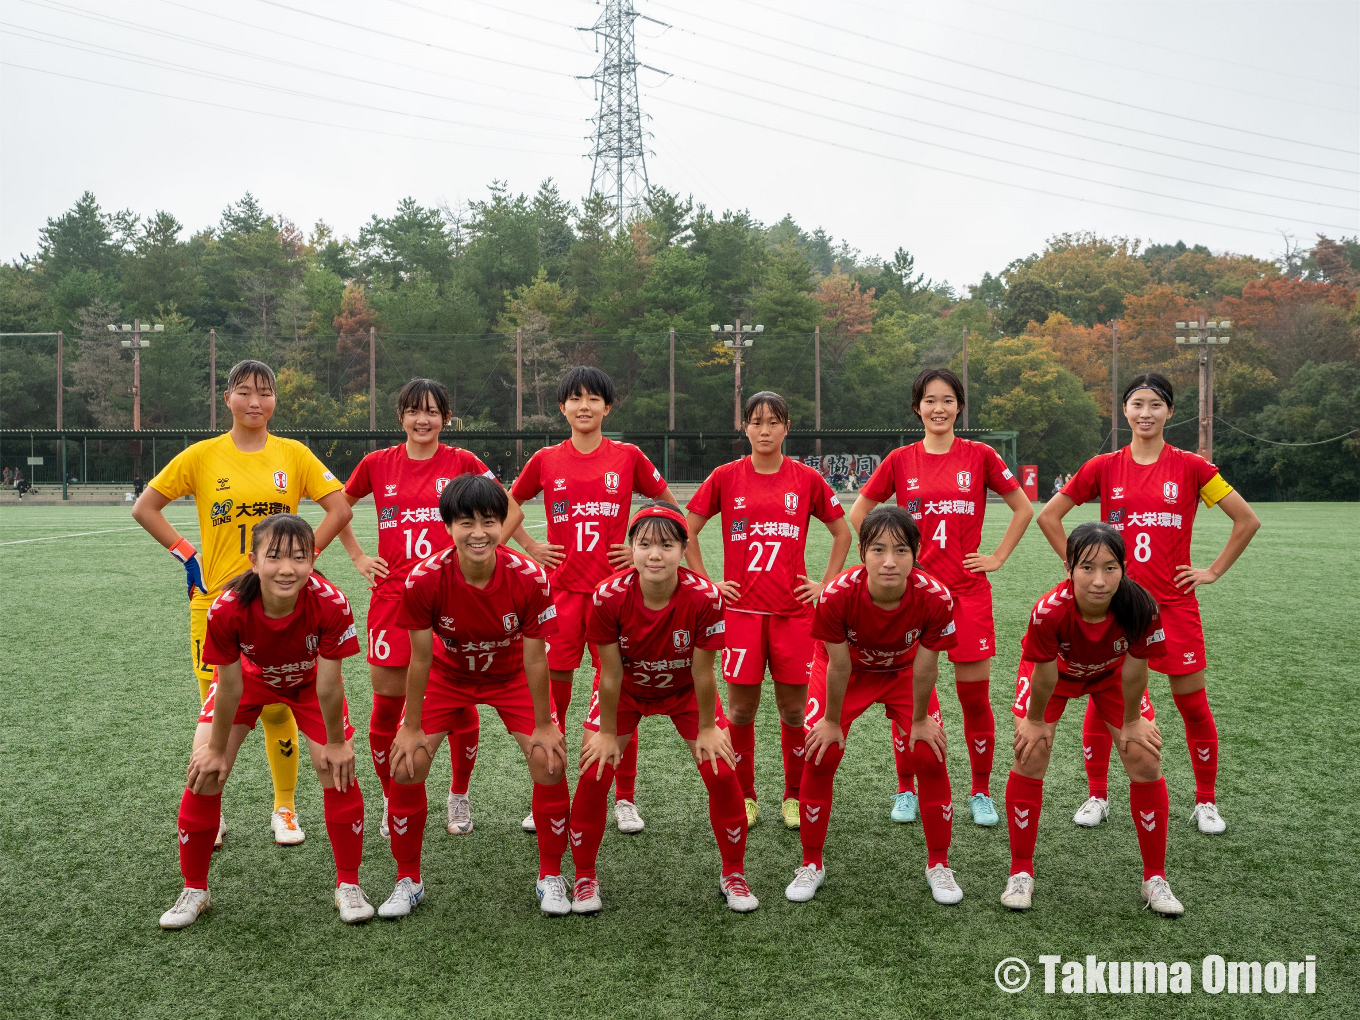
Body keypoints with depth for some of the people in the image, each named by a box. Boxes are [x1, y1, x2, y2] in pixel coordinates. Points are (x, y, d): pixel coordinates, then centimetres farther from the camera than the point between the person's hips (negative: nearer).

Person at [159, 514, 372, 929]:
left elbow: (328, 684, -26)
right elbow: (229, 687, -23)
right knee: (205, 773, -6)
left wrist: (335, 743, -14)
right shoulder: (228, 608, -37)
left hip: (307, 680, 0)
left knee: (338, 769, -10)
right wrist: (216, 749, -11)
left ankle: (348, 886, 10)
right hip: (250, 675, 1)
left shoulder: (331, 603, -39)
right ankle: (194, 890, 16)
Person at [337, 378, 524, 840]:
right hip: (392, 595, 1)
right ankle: (391, 799, 22)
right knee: (387, 704, 2)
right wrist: (358, 558, 11)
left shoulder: (461, 462, 1)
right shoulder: (378, 464, 6)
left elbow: (513, 510, 7)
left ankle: (459, 796, 23)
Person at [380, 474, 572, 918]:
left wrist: (543, 726, -12)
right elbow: (420, 657, -18)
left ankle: (551, 877, 9)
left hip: (511, 676, 0)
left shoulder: (530, 577, -30)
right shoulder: (424, 579, -30)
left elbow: (534, 658, -19)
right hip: (447, 675, 1)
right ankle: (408, 881, 13)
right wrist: (412, 728, -11)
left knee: (550, 761, -13)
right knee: (406, 766, -9)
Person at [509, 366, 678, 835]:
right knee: (552, 692, 3)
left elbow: (669, 505, 12)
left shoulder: (628, 457, 2)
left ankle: (625, 800, 15)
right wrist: (531, 547, 8)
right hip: (561, 588, 1)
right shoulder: (546, 460, 5)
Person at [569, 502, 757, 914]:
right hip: (625, 691, 0)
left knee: (722, 773, -6)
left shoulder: (704, 596, -33)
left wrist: (706, 728, -10)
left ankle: (733, 873, 17)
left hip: (685, 690, 0)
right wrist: (607, 732, -11)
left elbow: (702, 671, -21)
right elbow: (611, 674, -21)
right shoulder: (608, 596, -32)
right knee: (593, 773, -9)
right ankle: (584, 877, 14)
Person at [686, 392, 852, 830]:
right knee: (741, 708, 3)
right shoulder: (725, 477, 1)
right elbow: (686, 531, 8)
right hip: (741, 609, 0)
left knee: (793, 709, 5)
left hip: (793, 610, 0)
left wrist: (825, 584, 6)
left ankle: (794, 796, 22)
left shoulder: (807, 479, 3)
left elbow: (842, 533, 13)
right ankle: (744, 797, 20)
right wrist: (706, 583, 2)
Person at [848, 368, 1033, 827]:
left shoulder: (979, 456, 2)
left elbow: (1023, 508, 10)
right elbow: (857, 516, 12)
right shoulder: (900, 461, 3)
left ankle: (981, 794, 19)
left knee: (975, 697, 2)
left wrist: (998, 556, 4)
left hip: (968, 591, 0)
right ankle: (905, 792, 20)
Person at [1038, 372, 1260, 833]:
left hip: (1174, 602, -1)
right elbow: (1048, 516, 9)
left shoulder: (1191, 466, 0)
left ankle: (1206, 801, 21)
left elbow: (1247, 520, 5)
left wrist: (1213, 571, 2)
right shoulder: (1103, 467, 2)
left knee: (1193, 704, 3)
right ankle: (1097, 796, 21)